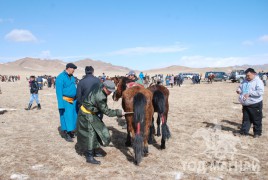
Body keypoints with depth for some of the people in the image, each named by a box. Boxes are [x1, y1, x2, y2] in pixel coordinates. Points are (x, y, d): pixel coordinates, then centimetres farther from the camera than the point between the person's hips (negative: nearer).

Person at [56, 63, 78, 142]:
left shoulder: (72, 77, 10)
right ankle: (66, 134, 10)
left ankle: (70, 131, 28)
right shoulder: (61, 77, -13)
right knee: (66, 117, -2)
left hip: (73, 100, 7)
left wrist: (77, 99, 12)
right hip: (65, 101, -7)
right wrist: (61, 104, -19)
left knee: (73, 116, 12)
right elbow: (59, 92, -15)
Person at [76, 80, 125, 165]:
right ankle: (89, 157, 1)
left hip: (91, 114, 10)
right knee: (90, 133, -6)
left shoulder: (99, 87, -6)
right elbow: (107, 112, -23)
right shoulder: (100, 97, -32)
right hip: (87, 115, -10)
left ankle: (93, 151, 30)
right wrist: (119, 112, -16)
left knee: (96, 131, 16)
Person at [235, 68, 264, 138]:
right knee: (246, 119, 14)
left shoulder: (258, 81, -13)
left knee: (257, 119, 7)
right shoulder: (245, 81, 10)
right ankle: (244, 131, 21)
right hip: (246, 104, 7)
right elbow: (240, 87, 21)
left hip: (255, 104, -7)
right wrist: (239, 90, -3)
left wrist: (249, 93, -26)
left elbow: (260, 92, -23)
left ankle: (257, 132, 20)